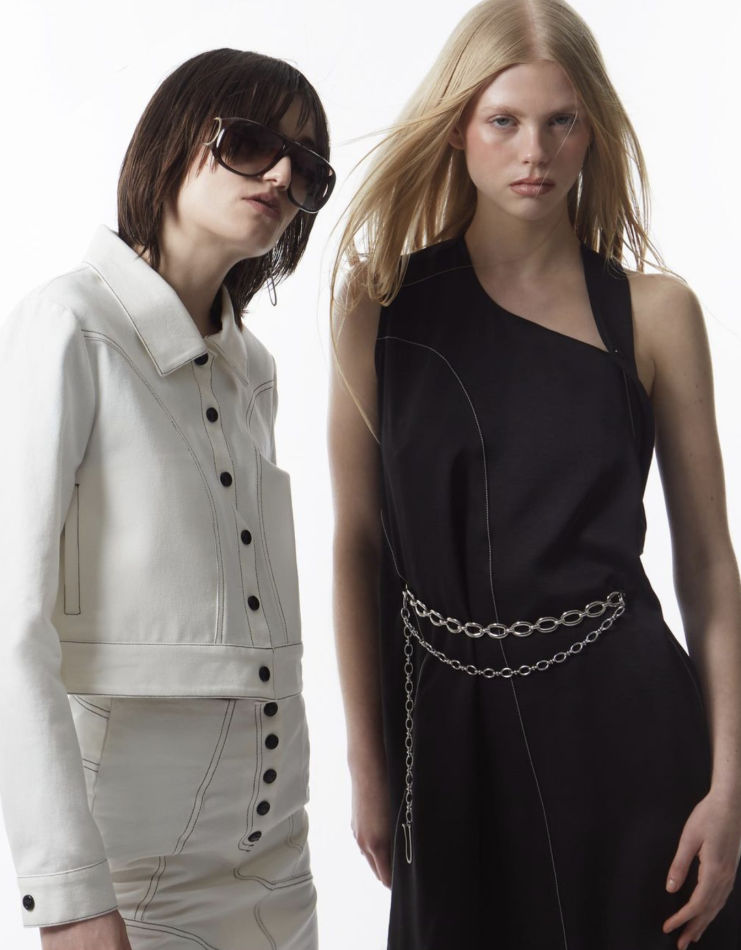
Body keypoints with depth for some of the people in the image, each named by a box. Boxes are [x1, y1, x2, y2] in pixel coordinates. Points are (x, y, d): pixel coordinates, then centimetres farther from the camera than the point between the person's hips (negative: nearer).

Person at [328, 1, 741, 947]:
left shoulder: (655, 309, -1)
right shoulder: (382, 301, 0)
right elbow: (358, 543, 2)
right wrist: (368, 765, 1)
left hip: (619, 718, 0)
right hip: (448, 724, 1)